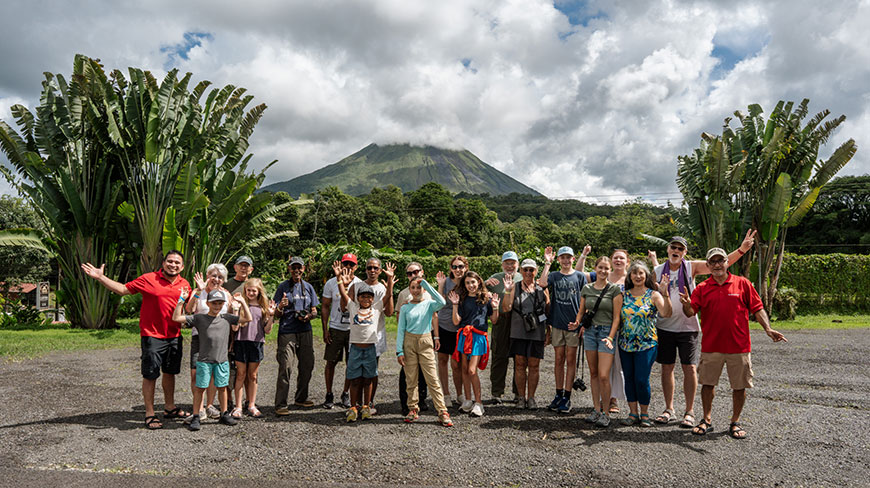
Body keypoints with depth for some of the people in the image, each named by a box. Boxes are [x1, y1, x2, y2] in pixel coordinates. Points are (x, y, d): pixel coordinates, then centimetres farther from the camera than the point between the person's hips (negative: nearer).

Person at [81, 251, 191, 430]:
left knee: (170, 372, 17)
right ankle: (149, 415, 10)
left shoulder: (184, 284, 5)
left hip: (174, 336, 5)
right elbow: (123, 289, -1)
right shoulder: (149, 279, -7)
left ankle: (169, 408, 31)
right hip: (152, 336, -5)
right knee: (150, 375, 0)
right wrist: (100, 277, -7)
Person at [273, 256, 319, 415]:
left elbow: (314, 311, 15)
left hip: (305, 331, 4)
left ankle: (301, 398, 26)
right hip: (287, 332, -4)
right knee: (285, 367, -11)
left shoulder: (308, 287, 13)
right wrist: (280, 307, -21)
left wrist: (309, 316, -7)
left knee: (307, 366, 9)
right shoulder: (283, 287, 2)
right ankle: (280, 405, -7)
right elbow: (277, 314, 1)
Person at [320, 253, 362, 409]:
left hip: (354, 328, 1)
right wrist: (325, 329, -3)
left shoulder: (360, 284, 2)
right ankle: (329, 395, 15)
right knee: (331, 362, 2)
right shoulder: (331, 283, 0)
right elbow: (326, 307, 4)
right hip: (335, 328, -1)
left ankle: (346, 393, 20)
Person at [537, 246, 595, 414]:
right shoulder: (553, 276, 5)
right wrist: (547, 262, -12)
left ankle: (567, 397, 8)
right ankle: (558, 394, 18)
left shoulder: (580, 276, 2)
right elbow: (542, 283, -18)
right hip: (557, 324, 2)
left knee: (570, 360, 3)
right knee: (559, 360, 9)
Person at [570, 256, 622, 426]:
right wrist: (577, 323, -6)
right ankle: (596, 409, 19)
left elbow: (616, 317, -6)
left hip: (607, 331, -4)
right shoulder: (587, 288, 8)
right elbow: (581, 311, 14)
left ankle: (605, 412, 5)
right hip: (589, 331, 4)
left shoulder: (614, 290, -4)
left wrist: (610, 337, -15)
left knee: (603, 375, -8)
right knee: (593, 373, 10)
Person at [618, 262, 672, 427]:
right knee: (629, 379, 9)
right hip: (625, 344, 4)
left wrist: (665, 294, -31)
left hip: (646, 344, -4)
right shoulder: (624, 294, 7)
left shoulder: (653, 295, -4)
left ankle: (644, 414, 15)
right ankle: (633, 413, 21)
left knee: (642, 380, -4)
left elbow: (666, 313, -20)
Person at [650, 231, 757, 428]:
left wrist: (742, 249, -18)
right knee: (667, 367, 7)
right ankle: (669, 409, 19)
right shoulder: (658, 270, 3)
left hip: (688, 327, -1)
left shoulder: (692, 267, 0)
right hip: (664, 327, 1)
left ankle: (689, 412, 11)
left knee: (690, 368, -1)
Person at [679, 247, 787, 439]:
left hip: (739, 346, 0)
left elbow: (757, 309, 3)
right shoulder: (702, 288, 3)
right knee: (707, 383, 7)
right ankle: (707, 420, 23)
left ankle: (735, 423, 23)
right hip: (710, 346, 1)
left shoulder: (742, 283, 2)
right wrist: (687, 304, -28)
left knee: (739, 386, 7)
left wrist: (768, 329, -10)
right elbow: (690, 313, -5)